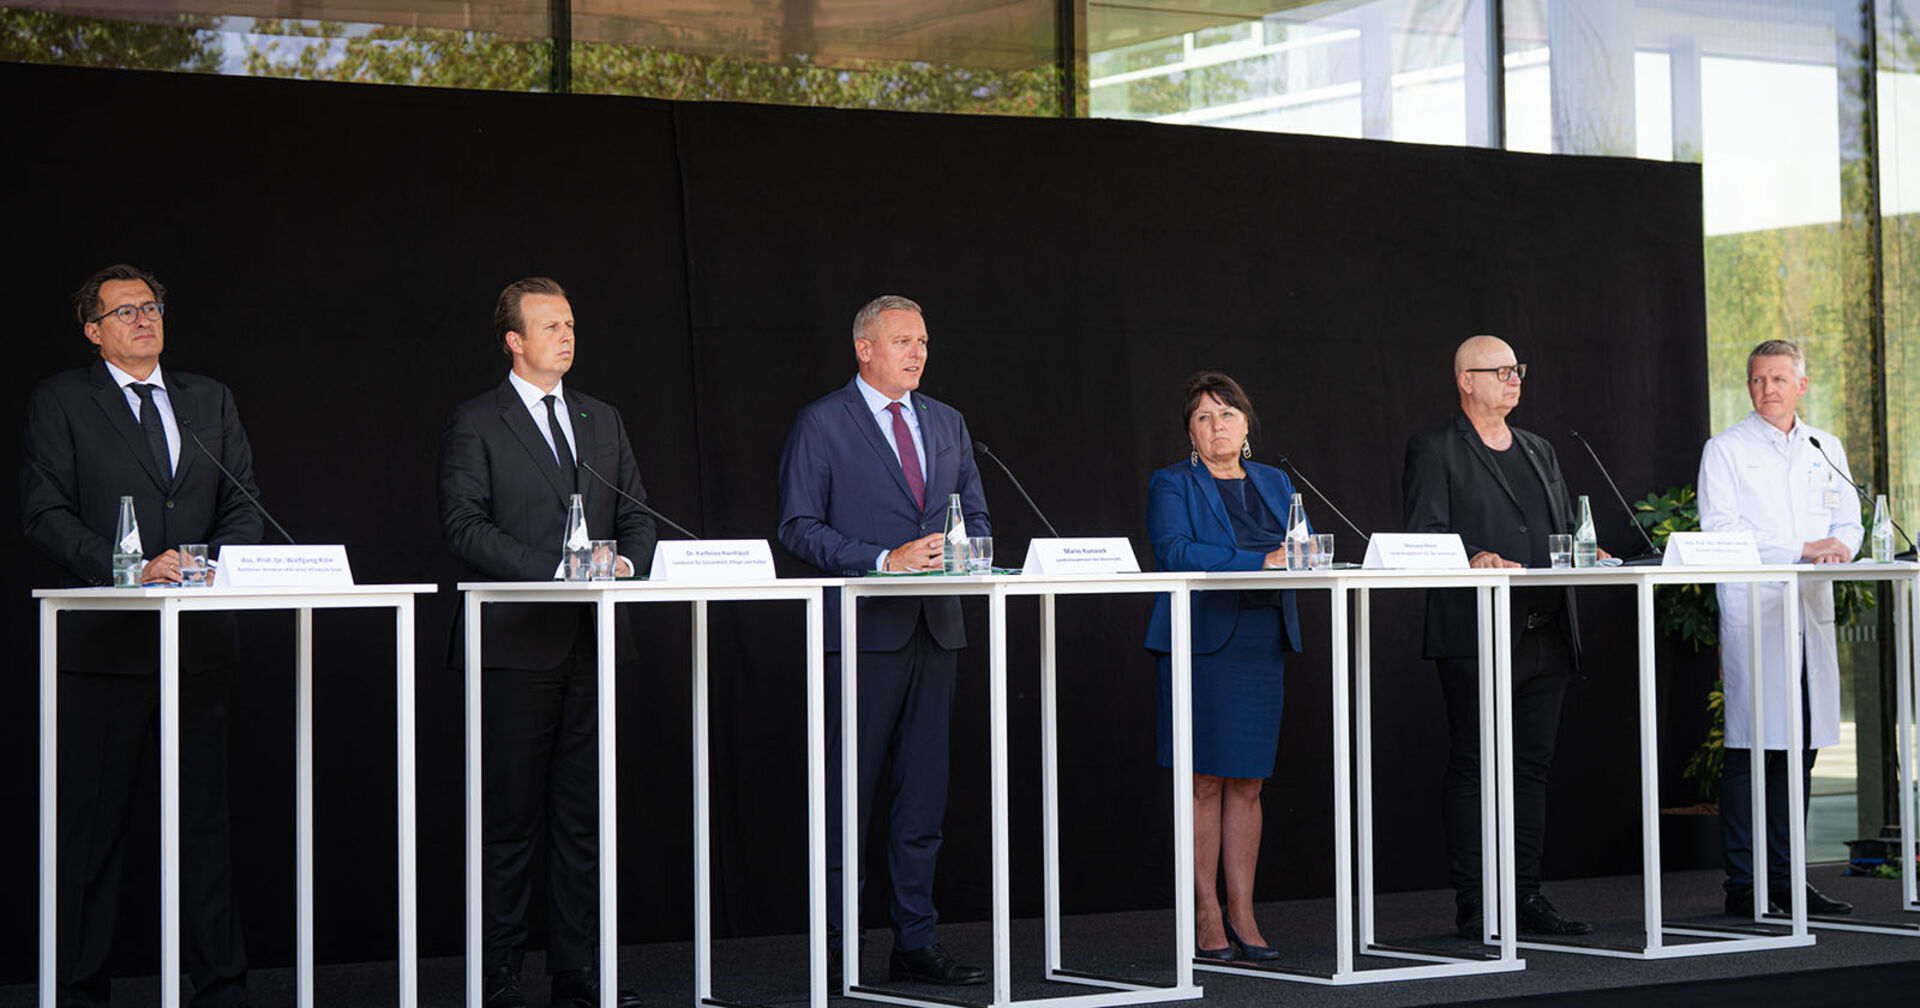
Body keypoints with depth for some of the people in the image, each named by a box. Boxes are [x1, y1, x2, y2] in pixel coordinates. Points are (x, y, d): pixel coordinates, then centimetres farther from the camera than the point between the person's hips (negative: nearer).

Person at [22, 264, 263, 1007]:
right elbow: (44, 514, -6)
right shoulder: (60, 401, 3)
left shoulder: (210, 401, 16)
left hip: (199, 639, 4)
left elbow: (242, 505, 14)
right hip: (103, 645, -4)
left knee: (205, 816, 8)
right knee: (91, 825, 0)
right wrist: (131, 568, -17)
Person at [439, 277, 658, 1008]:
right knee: (511, 818, -2)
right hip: (517, 645, -5)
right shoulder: (475, 424, 0)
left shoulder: (602, 421, 17)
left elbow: (636, 516, 16)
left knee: (584, 815, 6)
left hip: (593, 642, 5)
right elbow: (465, 526, -10)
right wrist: (556, 570, -18)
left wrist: (625, 562, -6)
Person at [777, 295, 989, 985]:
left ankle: (915, 943, 13)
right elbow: (798, 527, -8)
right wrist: (885, 560, -17)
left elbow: (976, 515, 21)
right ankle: (836, 947, 4)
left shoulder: (946, 423, 17)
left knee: (923, 793, 7)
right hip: (863, 632, -6)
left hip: (935, 629, 6)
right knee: (848, 795, -2)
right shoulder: (821, 424, -1)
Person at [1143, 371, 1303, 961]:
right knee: (1205, 783, -4)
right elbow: (1176, 552, -14)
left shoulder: (1274, 484, 18)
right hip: (1202, 642, -4)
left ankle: (1242, 915, 8)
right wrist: (1260, 562, -21)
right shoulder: (1171, 486, 2)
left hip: (1262, 645, 5)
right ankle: (1206, 917, 2)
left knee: (1247, 783, 4)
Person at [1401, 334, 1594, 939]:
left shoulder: (1539, 452, 21)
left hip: (1545, 634, 7)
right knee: (1473, 769, -3)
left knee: (1531, 767, 8)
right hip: (1476, 637, -7)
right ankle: (1472, 905, 1)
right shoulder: (1434, 452, 0)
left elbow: (1565, 532, 24)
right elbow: (1423, 538, -11)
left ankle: (1525, 895, 13)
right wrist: (1472, 560, -28)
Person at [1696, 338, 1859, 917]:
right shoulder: (1725, 450, 3)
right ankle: (1743, 885, -6)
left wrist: (1838, 545, -9)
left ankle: (1784, 878, 12)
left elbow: (1849, 522, 15)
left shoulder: (1826, 450, 18)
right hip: (1752, 612, -5)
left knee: (1800, 748, 6)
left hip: (1812, 610, 5)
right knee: (1750, 749, -8)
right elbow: (1720, 529, -8)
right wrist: (1801, 550, -16)